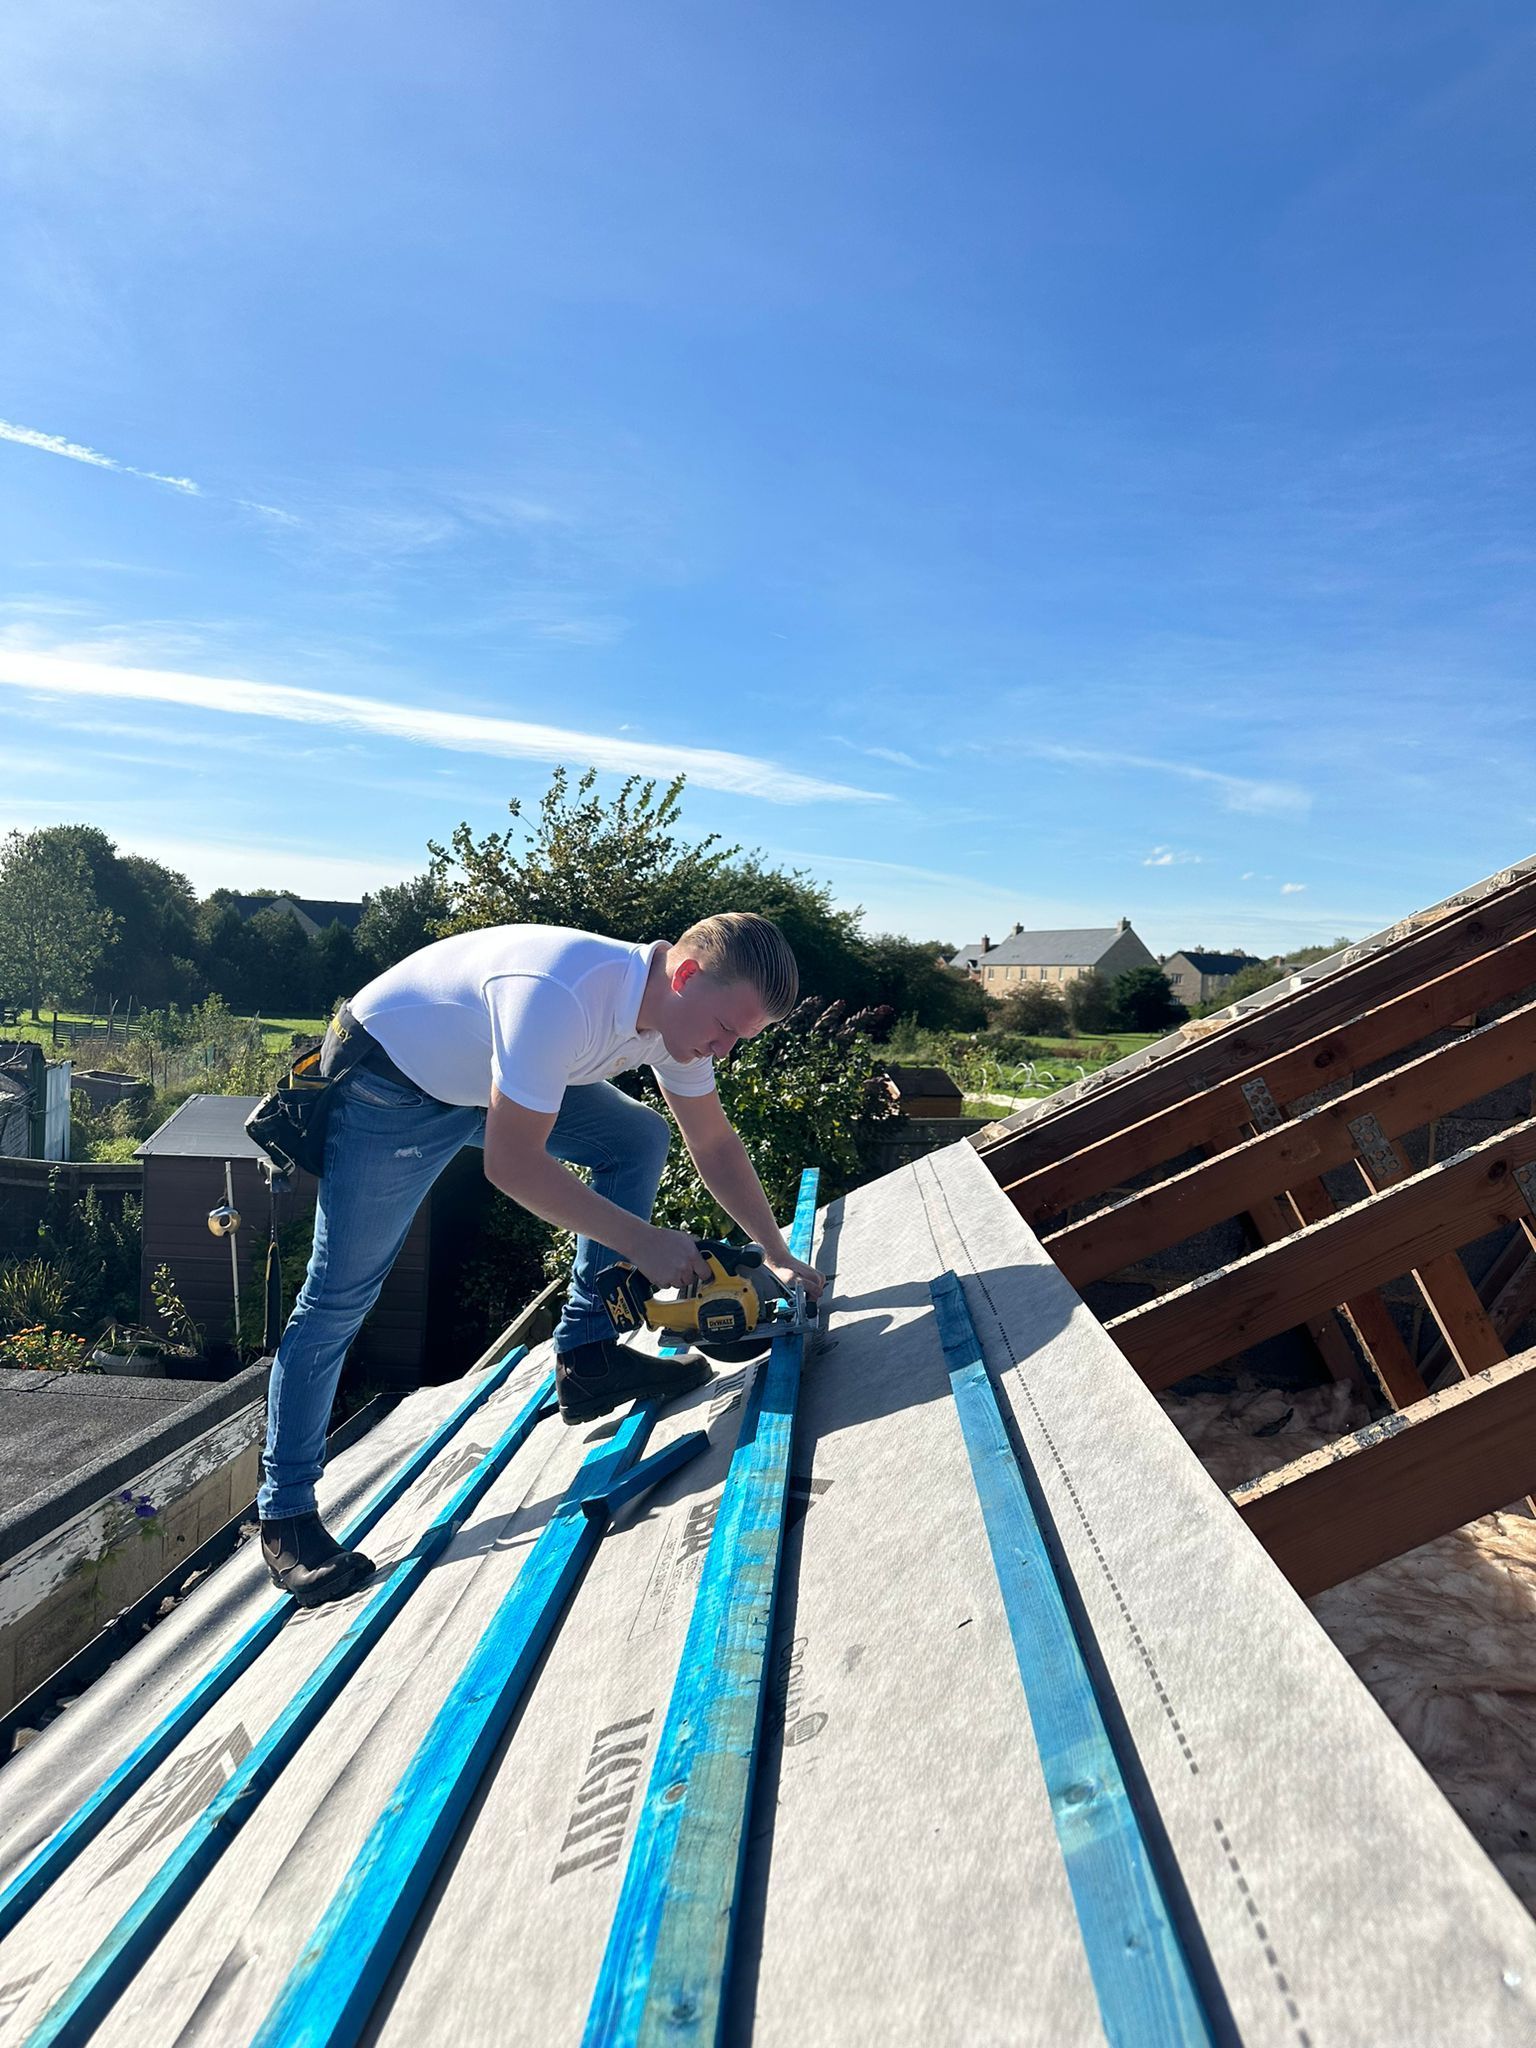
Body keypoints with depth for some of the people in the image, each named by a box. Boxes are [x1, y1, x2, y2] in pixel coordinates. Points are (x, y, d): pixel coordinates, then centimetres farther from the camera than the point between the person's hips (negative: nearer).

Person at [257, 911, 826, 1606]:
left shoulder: (680, 1010, -12)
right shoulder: (562, 997, -38)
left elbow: (714, 1145, 1)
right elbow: (512, 1164, -34)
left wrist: (778, 1254, -3)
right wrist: (641, 1242, -29)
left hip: (501, 1074, 8)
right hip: (388, 1078, -7)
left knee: (639, 1139, -3)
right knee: (338, 1295, -3)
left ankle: (587, 1354, 0)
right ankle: (284, 1512, 13)